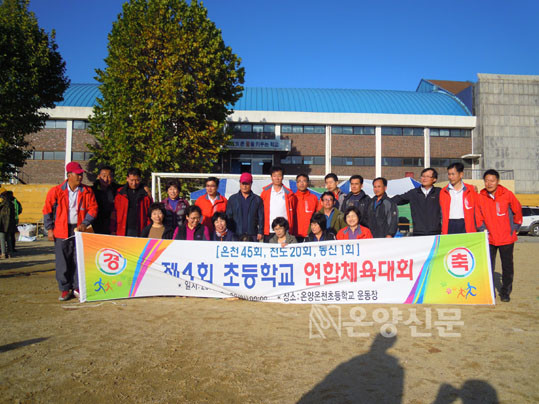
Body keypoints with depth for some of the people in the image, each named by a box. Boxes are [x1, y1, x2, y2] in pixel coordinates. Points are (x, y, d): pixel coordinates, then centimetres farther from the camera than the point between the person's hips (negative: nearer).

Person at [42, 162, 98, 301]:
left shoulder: (87, 191, 2)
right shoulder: (56, 191, -1)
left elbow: (93, 209, 4)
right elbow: (47, 210, 4)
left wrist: (85, 223, -8)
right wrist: (49, 229, 0)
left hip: (79, 229, 1)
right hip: (61, 231, -1)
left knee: (79, 260, 4)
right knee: (62, 261, 2)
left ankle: (77, 288, 16)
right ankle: (65, 289, 13)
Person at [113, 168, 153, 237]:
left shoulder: (145, 193, 5)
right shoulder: (120, 193, 7)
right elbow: (115, 212, 5)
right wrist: (113, 230, -2)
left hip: (140, 231, -1)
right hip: (123, 231, 1)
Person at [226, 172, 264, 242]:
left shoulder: (257, 199, 10)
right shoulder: (232, 199, 12)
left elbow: (261, 217, 7)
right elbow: (228, 216, 10)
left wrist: (260, 232, -3)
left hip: (252, 236, 0)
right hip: (236, 235, 1)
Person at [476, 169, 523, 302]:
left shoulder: (507, 194, -10)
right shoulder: (480, 197, -5)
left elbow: (517, 210, 5)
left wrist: (515, 227, 9)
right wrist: (483, 230, -2)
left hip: (506, 237, -1)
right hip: (489, 238, 1)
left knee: (507, 266, 10)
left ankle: (505, 292, 24)